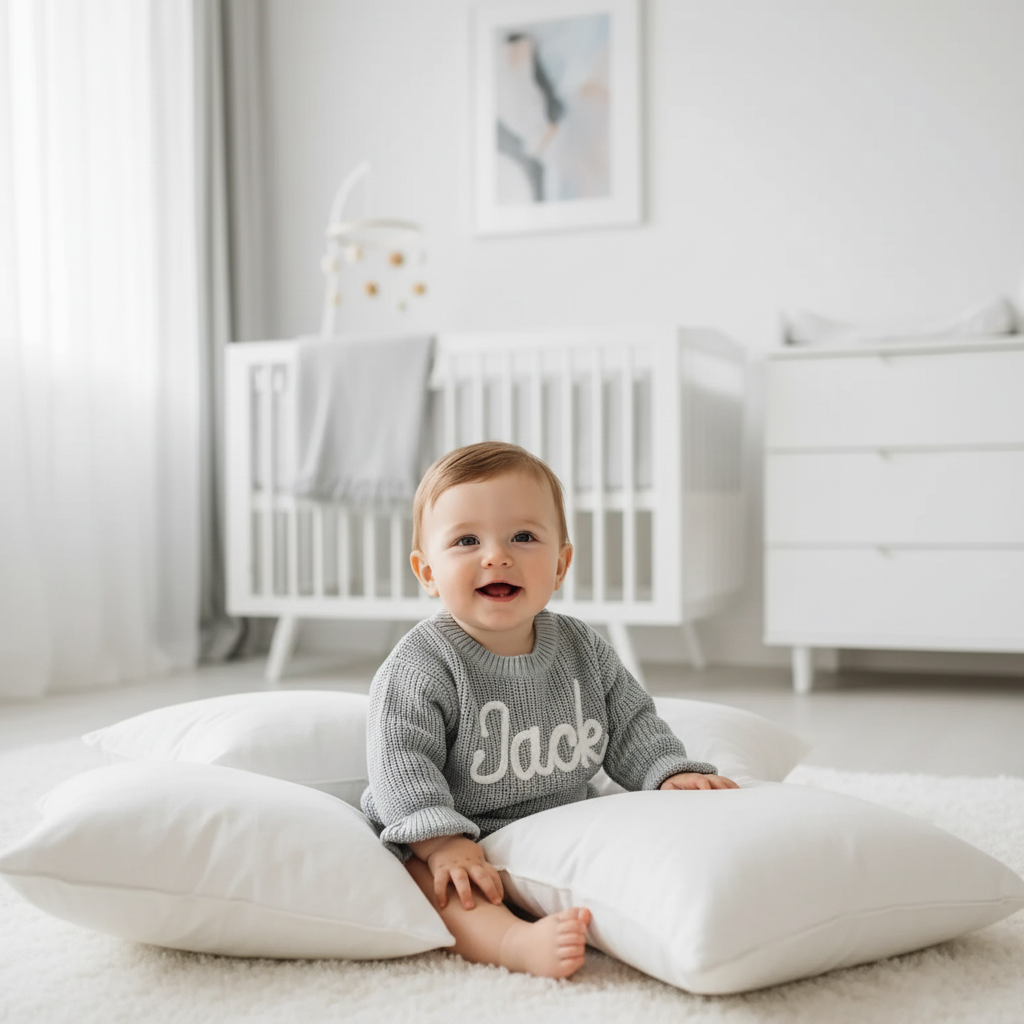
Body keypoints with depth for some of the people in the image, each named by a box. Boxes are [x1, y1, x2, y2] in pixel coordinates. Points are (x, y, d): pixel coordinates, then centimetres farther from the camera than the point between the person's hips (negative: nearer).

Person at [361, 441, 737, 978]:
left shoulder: (584, 650, 2)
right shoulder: (420, 666, -14)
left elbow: (631, 728, 12)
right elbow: (400, 763, -20)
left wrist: (672, 773, -4)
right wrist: (441, 842, -31)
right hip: (466, 840, -5)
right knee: (423, 876, -34)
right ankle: (519, 943, -52)